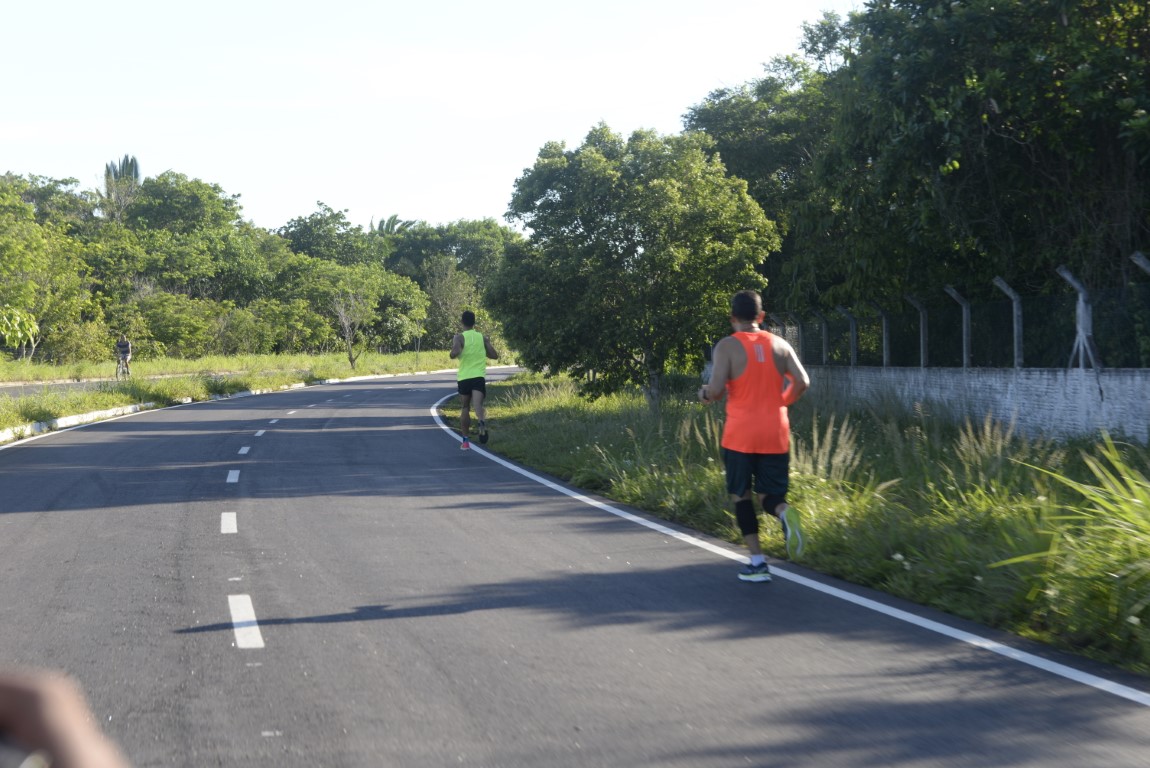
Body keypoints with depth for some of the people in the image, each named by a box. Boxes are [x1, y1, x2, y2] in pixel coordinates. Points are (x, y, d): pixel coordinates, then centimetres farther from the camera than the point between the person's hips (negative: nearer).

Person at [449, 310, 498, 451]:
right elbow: (494, 355, 11)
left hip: (464, 377, 0)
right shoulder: (483, 337, 9)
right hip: (479, 376, 1)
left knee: (465, 408, 15)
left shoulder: (459, 337, -2)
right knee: (478, 404, -16)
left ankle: (465, 441, 19)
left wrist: (453, 353, 4)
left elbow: (455, 353, -20)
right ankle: (482, 422, -50)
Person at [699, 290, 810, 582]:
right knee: (770, 494, 12)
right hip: (775, 434, 3)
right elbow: (802, 382, -2)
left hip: (740, 435, -3)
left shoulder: (727, 346, -6)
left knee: (741, 495, 10)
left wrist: (705, 394, 7)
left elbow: (716, 389, -16)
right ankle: (784, 513, -24)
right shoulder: (780, 344, 6)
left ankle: (758, 563, 3)